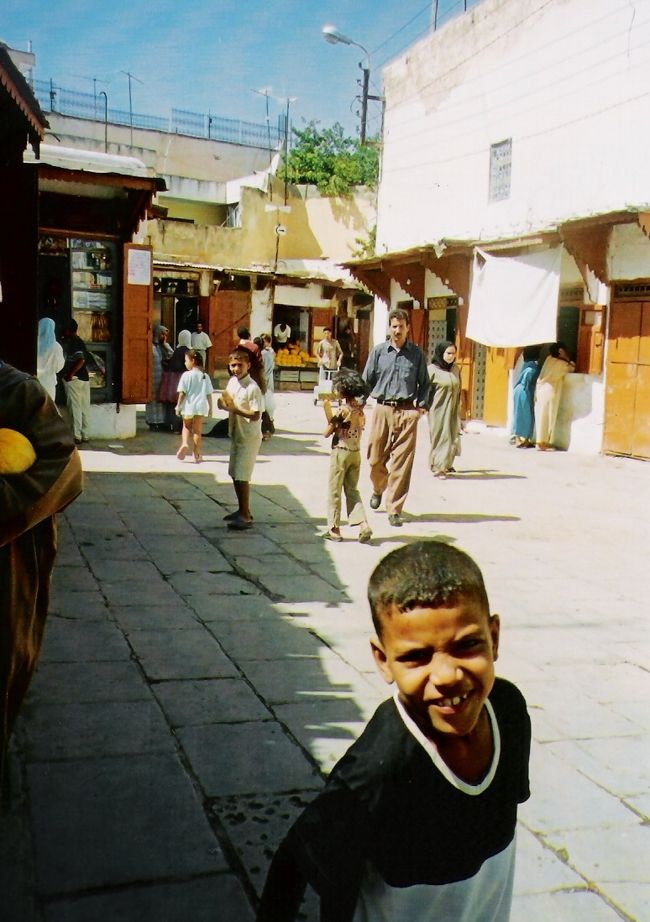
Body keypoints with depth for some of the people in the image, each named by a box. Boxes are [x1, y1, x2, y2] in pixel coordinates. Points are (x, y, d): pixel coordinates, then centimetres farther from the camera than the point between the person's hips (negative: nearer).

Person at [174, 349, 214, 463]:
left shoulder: (186, 375, -8)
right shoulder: (205, 376, 2)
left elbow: (182, 393, -9)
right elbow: (209, 394, 3)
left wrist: (178, 406, 0)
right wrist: (210, 408, 12)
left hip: (188, 406, -2)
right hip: (200, 407, 2)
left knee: (187, 427, 19)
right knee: (197, 430, 8)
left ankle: (184, 443, -6)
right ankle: (197, 455, 10)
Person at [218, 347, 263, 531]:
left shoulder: (252, 388, -20)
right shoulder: (232, 382, 4)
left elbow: (256, 415, -23)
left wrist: (234, 409, -27)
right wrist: (224, 403, -7)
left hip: (249, 438, -9)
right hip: (236, 435, 9)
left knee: (242, 477, -7)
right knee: (235, 474, 16)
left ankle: (246, 516, 2)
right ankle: (242, 510, 29)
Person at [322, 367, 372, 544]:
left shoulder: (344, 410, -17)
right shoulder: (360, 408, 3)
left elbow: (327, 432, -10)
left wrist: (326, 407, -5)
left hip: (341, 452, -7)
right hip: (356, 452, 7)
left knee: (334, 491, 6)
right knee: (352, 490, 14)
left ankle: (334, 529, 10)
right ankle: (363, 524, 1)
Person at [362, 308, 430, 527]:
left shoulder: (416, 354, 6)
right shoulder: (379, 351, 6)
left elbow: (424, 383, 12)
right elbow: (366, 380, 11)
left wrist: (421, 405, 0)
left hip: (407, 412, -1)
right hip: (382, 409, 1)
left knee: (402, 462, -4)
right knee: (375, 459, 7)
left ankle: (394, 509, 5)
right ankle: (378, 488, 40)